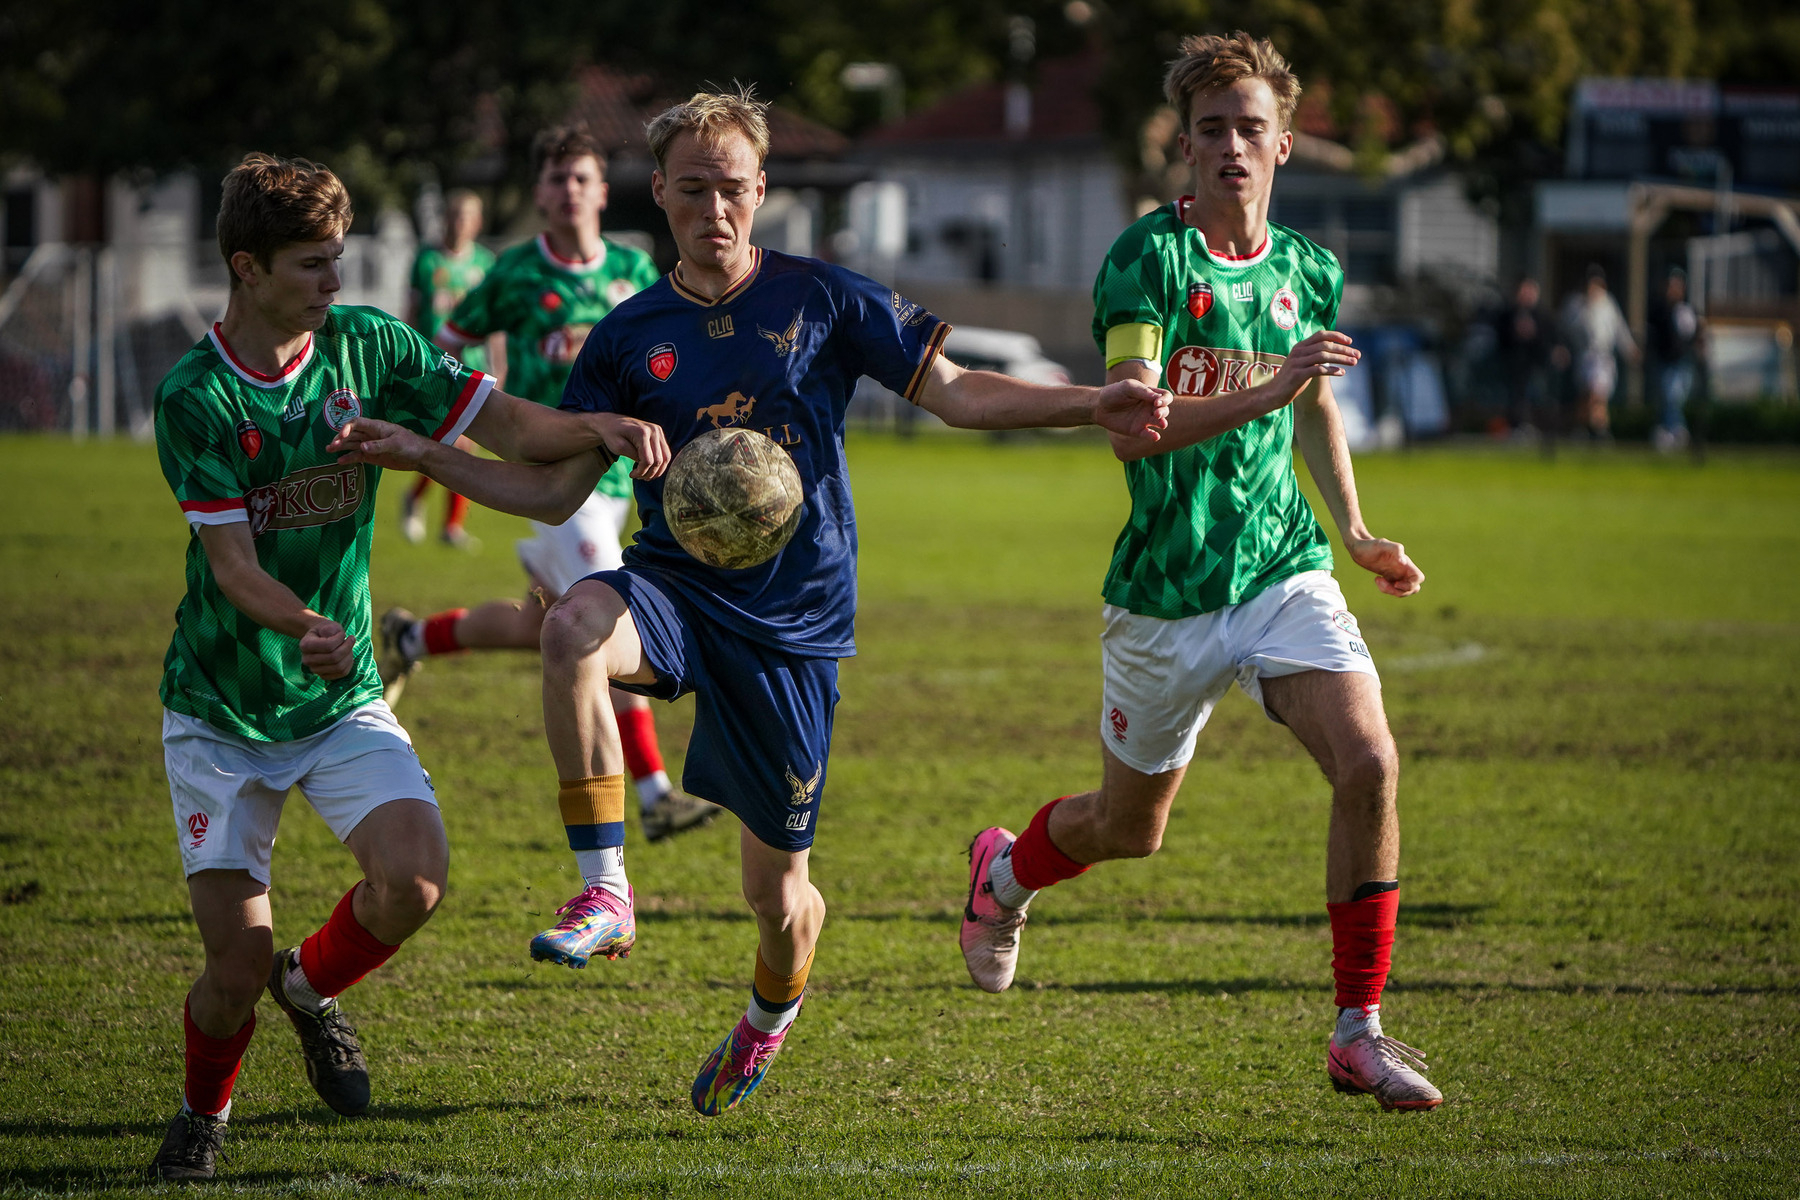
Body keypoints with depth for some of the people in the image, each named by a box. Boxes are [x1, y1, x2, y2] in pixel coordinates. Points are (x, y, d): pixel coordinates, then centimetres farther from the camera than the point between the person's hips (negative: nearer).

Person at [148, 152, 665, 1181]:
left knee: (415, 877, -22)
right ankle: (205, 1113, 27)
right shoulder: (194, 398, -14)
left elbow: (500, 420, -2)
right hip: (221, 710, -3)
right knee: (238, 958, -6)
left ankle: (313, 985, 12)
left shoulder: (367, 346, -3)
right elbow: (229, 562, -20)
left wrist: (598, 429, -22)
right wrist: (302, 624, -40)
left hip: (344, 702, 3)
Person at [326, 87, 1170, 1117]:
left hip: (794, 622, -1)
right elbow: (554, 487, 8)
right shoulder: (630, 337, 6)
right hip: (675, 587, 1)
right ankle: (607, 893, -32)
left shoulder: (822, 299, 0)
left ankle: (774, 1009, 41)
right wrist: (424, 457, -4)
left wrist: (1094, 406, -11)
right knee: (575, 627, -36)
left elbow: (955, 392, 1)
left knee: (778, 886, 3)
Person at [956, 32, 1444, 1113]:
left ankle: (1360, 1033, -10)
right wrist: (1265, 391, -33)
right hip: (1166, 587, -3)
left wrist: (1355, 529, 17)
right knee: (1129, 829, 12)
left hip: (1284, 568, 3)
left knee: (1368, 763, -19)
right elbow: (1132, 426, -23)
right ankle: (1004, 873, 48)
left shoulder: (1309, 273, 5)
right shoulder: (1148, 260, -13)